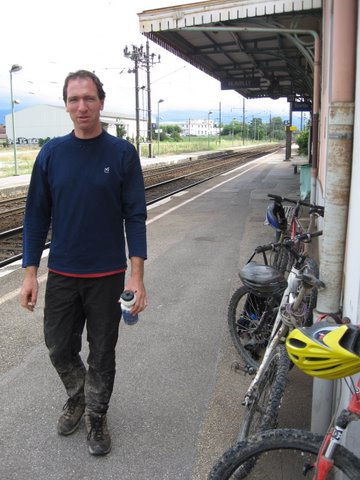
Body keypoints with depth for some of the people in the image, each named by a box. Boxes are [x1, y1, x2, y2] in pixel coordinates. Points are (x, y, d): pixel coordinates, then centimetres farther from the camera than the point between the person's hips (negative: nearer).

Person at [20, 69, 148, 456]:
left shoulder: (122, 153, -5)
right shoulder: (51, 153, 0)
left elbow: (135, 216, -7)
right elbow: (36, 215, 3)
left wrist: (136, 275, -14)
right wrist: (29, 273, -2)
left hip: (107, 276, -2)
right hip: (61, 275, 2)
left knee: (102, 353, 10)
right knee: (59, 349, 12)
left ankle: (96, 416, 33)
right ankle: (77, 396, 42)